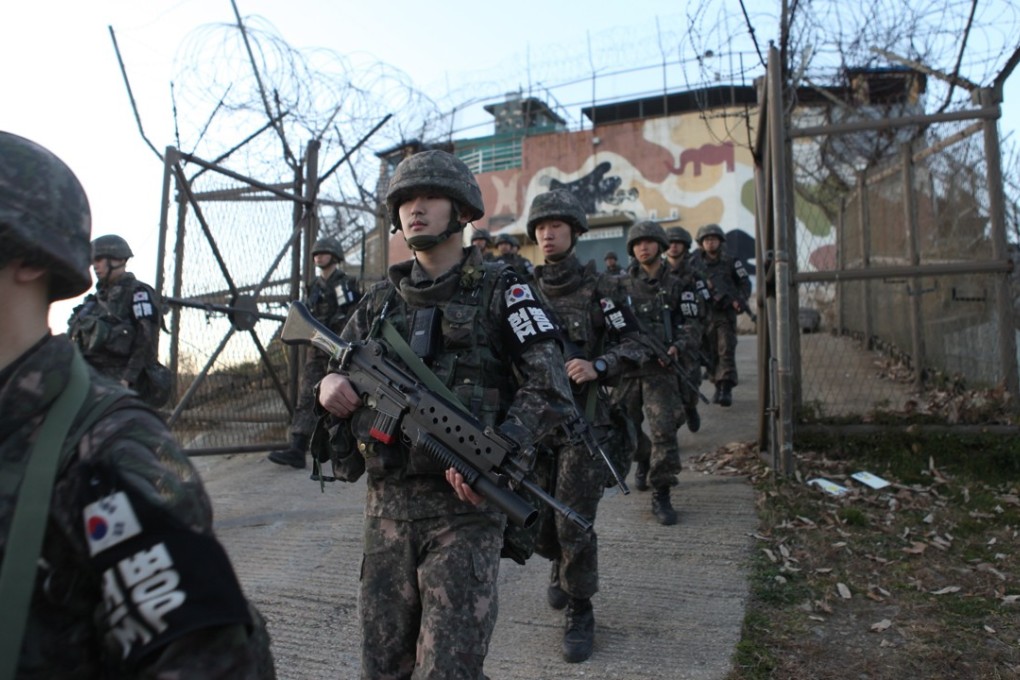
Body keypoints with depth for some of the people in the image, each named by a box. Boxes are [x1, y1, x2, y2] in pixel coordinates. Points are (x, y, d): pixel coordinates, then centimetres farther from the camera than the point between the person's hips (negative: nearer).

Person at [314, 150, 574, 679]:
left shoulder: (499, 291, -1)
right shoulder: (380, 301, 13)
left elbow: (548, 391, -7)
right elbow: (339, 373, 18)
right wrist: (329, 386, -7)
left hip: (465, 502, -4)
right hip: (387, 503, 5)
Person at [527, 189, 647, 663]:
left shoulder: (598, 287, -2)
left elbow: (633, 344, -3)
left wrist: (597, 366, -19)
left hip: (584, 419, -4)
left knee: (574, 524, -5)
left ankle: (580, 612, 16)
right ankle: (562, 566, 44)